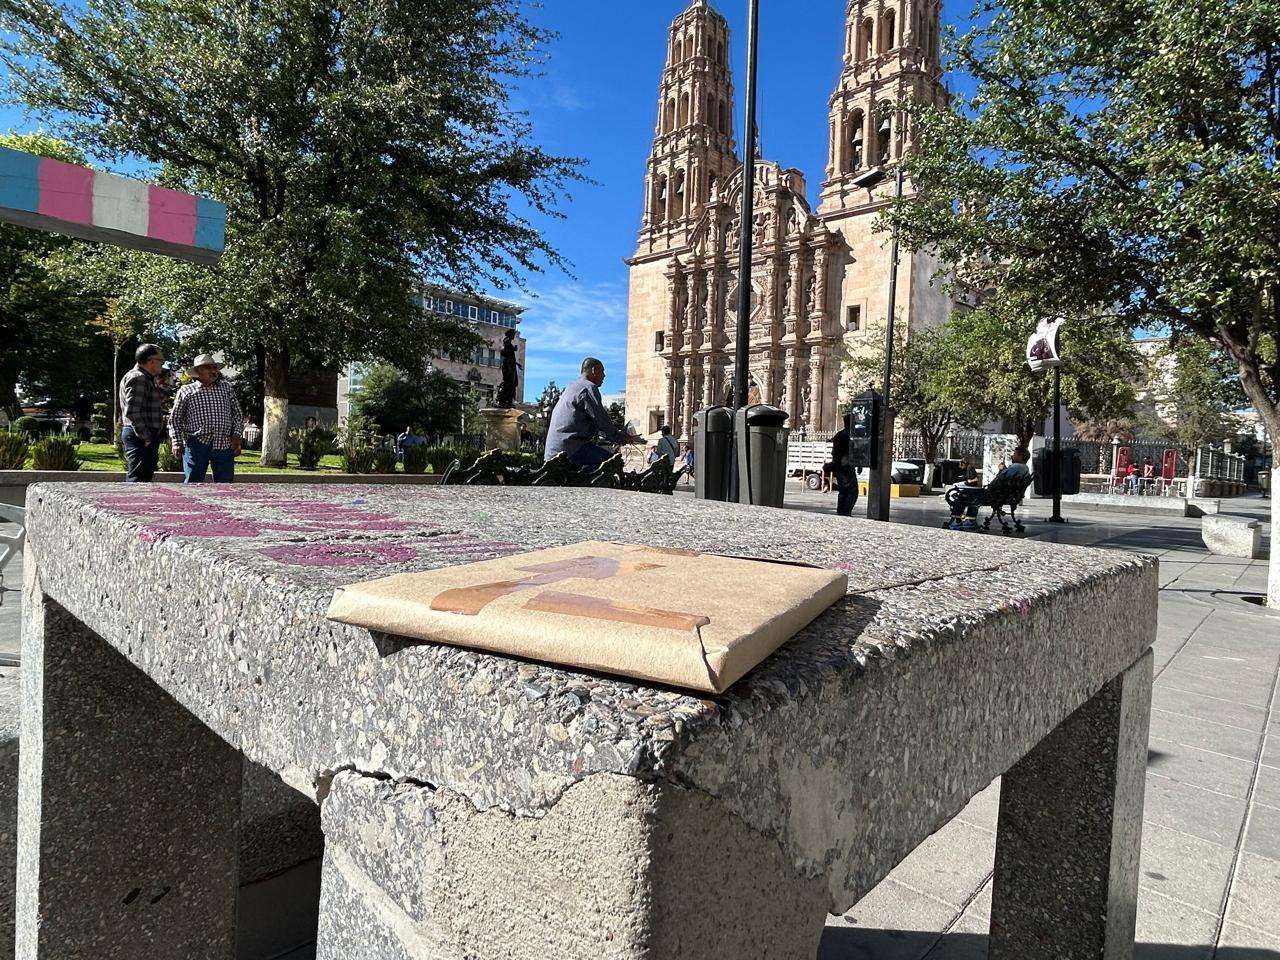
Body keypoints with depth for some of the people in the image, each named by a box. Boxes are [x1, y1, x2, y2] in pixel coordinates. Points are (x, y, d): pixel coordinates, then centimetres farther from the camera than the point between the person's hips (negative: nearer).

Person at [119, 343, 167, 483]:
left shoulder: (147, 378, 21)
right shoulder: (137, 377, -12)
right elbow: (132, 412, -20)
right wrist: (145, 436, -18)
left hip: (148, 437, 10)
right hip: (140, 439, -10)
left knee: (146, 476, 13)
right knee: (136, 479, -12)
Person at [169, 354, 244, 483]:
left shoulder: (226, 388, 14)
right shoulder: (186, 392, 6)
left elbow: (238, 414, 15)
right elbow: (175, 419, 9)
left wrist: (236, 435, 3)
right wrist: (177, 442, -1)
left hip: (224, 445, 2)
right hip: (197, 444, -2)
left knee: (225, 485, 5)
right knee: (192, 483, -3)